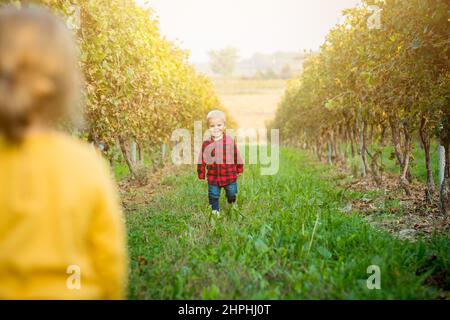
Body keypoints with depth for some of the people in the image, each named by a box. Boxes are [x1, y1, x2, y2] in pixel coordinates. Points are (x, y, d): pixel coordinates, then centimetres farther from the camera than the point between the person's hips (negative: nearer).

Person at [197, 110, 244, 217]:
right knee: (213, 195, 9)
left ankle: (232, 202, 51)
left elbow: (236, 156, 1)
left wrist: (239, 170, 9)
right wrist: (201, 175, 3)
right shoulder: (206, 144, -10)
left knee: (232, 192, 19)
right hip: (213, 176, 0)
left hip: (229, 175, 0)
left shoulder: (230, 141, -10)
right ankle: (215, 210, 33)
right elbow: (202, 160, -1)